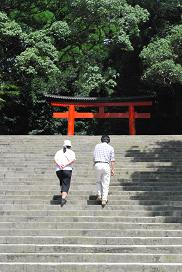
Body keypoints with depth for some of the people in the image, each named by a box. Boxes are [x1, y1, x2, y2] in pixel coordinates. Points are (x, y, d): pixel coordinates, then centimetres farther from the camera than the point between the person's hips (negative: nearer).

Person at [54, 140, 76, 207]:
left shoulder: (59, 152, 18)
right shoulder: (71, 152, 11)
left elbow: (55, 159, -2)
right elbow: (73, 160, -9)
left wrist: (59, 164, -15)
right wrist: (66, 164, -16)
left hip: (58, 170, 3)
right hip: (67, 170, -3)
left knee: (62, 183, 26)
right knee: (66, 185, -2)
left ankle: (62, 194, 17)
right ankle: (63, 199, -17)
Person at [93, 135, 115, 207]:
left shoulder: (97, 146, 11)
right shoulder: (110, 148, 7)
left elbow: (94, 157, 8)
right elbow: (112, 160, 3)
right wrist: (112, 169, 6)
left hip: (97, 164, 1)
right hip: (106, 165, -1)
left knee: (98, 181, 20)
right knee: (105, 183, 4)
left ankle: (99, 196, 9)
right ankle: (104, 199, -2)